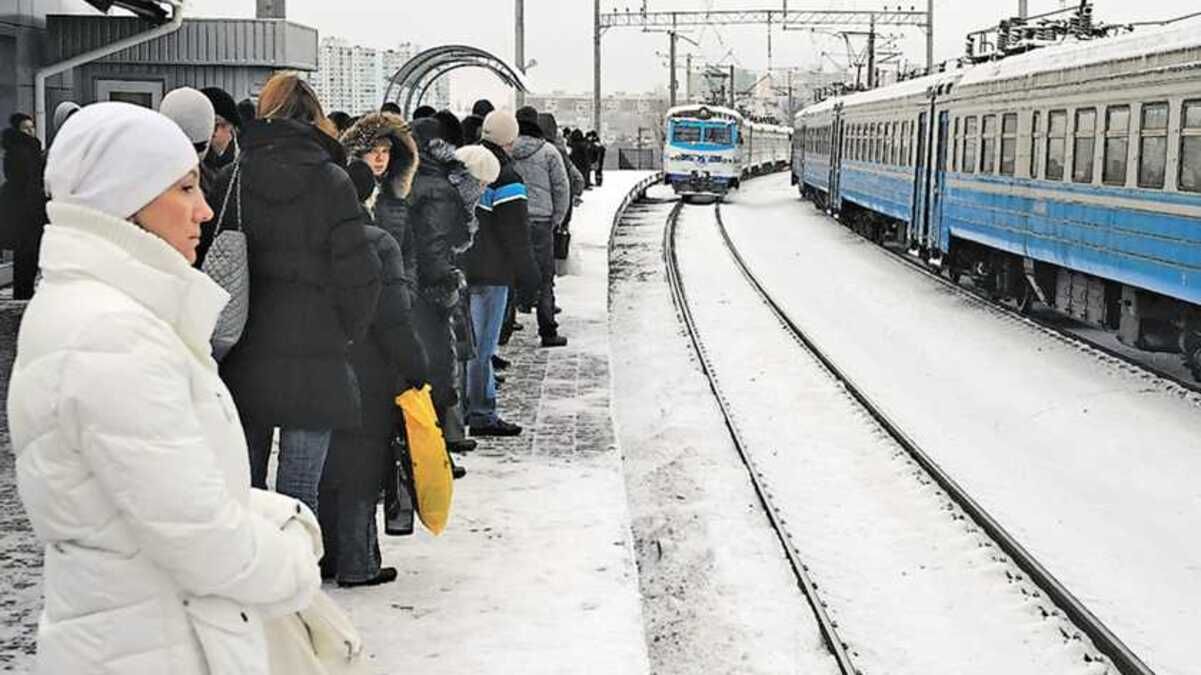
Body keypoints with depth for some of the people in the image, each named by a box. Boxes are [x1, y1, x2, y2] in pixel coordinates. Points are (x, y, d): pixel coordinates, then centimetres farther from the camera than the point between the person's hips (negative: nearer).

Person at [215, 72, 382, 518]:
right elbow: (357, 274, -9)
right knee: (298, 490, 2)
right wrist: (348, 333, 6)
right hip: (313, 356, -3)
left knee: (242, 485, 14)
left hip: (243, 359, 3)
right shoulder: (331, 181, -6)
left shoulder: (232, 180, 2)